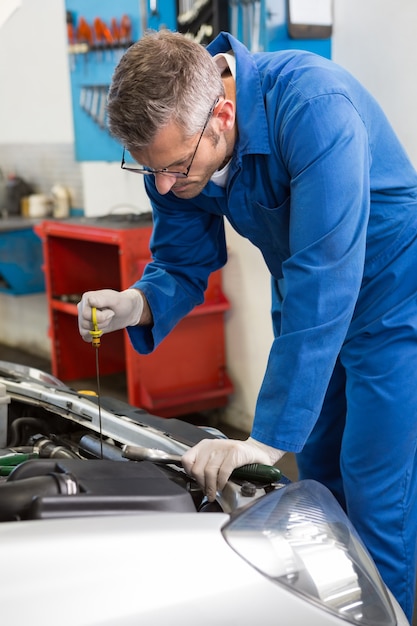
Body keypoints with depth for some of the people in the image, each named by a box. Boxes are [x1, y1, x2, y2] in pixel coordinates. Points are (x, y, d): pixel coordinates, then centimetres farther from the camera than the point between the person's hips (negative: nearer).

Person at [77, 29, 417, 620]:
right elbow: (183, 265, -2)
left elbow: (323, 285, -40)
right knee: (320, 480, 16)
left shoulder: (312, 106, -36)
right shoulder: (174, 139, -13)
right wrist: (135, 305, -26)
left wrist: (268, 439, -39)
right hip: (307, 305, 7)